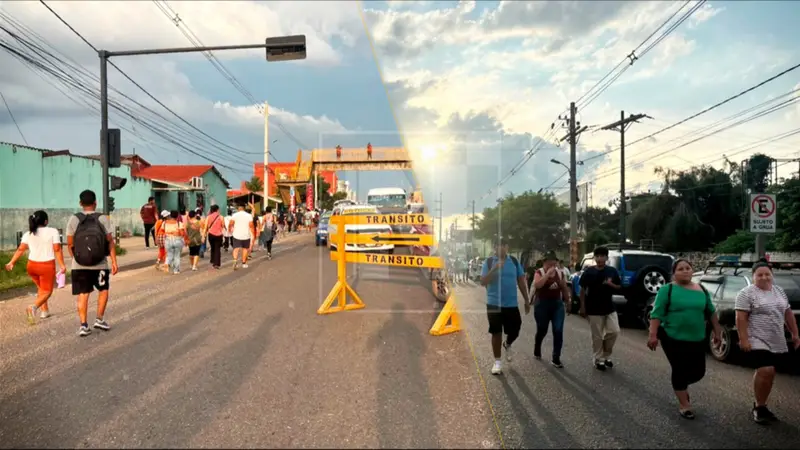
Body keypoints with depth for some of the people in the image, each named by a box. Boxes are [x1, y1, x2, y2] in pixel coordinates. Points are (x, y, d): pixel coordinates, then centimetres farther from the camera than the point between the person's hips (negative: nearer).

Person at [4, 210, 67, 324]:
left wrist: (11, 262, -3)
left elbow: (21, 249, -4)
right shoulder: (53, 231, -8)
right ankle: (34, 307, -21)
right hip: (47, 266, -5)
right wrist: (62, 265, -12)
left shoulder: (28, 234, 6)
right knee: (47, 291, 3)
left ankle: (44, 311, 26)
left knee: (41, 288, 24)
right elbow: (57, 250, -12)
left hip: (32, 265, 5)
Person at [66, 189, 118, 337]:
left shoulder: (74, 219, -2)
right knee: (103, 290, 19)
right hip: (100, 264, -1)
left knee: (82, 294, 8)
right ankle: (100, 319, 17)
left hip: (79, 265, 1)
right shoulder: (103, 219, -5)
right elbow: (110, 242, -7)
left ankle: (83, 325, 5)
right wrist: (114, 262, -3)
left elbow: (70, 244, 1)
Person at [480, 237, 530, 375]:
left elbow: (521, 281, 8)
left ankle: (507, 345, 42)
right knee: (496, 333, 4)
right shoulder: (489, 262, -5)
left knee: (515, 331, 7)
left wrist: (526, 300, 8)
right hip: (494, 304, -2)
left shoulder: (514, 261, 2)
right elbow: (483, 282, -14)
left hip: (512, 304, 2)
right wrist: (495, 268, -24)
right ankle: (498, 362, 18)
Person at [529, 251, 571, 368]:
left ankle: (556, 358, -1)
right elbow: (537, 285, -27)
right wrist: (548, 273, -25)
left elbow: (565, 289, 14)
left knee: (558, 331, -7)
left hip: (557, 304, 3)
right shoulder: (539, 272, -7)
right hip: (542, 304, -3)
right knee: (542, 330, 10)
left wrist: (567, 303, 17)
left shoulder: (560, 273, 5)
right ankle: (537, 351, 38)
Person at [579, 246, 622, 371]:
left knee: (614, 331, -4)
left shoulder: (612, 271, 1)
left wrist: (611, 284, -14)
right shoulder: (589, 272, -6)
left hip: (610, 307, 3)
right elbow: (583, 290, -2)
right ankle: (598, 360, 17)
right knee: (597, 336, 3)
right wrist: (582, 307, -4)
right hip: (594, 309, -2)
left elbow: (619, 287, 8)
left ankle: (606, 355, 19)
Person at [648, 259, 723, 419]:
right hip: (673, 339, -5)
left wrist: (717, 331, 16)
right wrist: (653, 335, -17)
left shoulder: (702, 290, 8)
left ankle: (681, 386, 37)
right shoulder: (667, 290, -7)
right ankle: (684, 405, 14)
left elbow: (711, 312, 18)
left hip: (697, 340, 5)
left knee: (699, 372, 6)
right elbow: (656, 314, -10)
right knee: (680, 371, -1)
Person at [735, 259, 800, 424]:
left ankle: (760, 405, 20)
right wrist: (743, 339, -18)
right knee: (766, 371, -16)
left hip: (777, 343, 7)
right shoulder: (747, 293, -10)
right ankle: (759, 407, -2)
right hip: (757, 342, -7)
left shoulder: (780, 291, 12)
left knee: (766, 373, 10)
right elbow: (741, 318, -14)